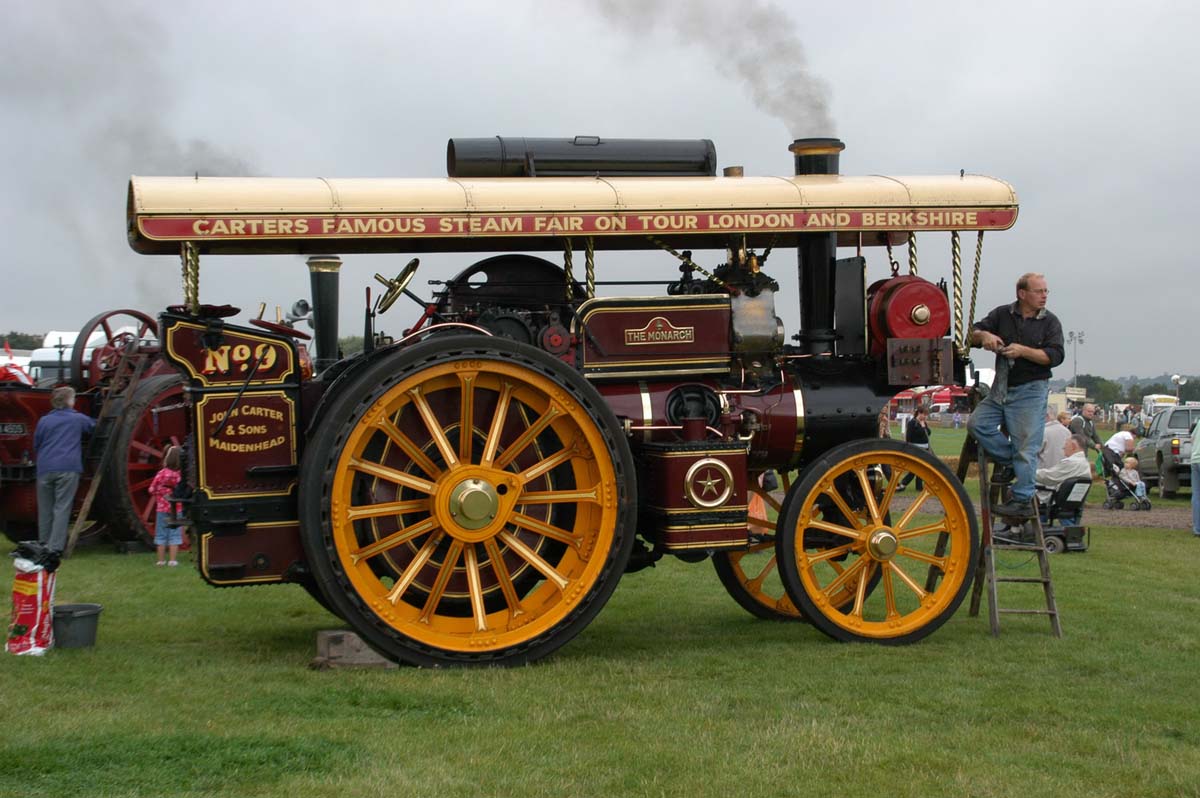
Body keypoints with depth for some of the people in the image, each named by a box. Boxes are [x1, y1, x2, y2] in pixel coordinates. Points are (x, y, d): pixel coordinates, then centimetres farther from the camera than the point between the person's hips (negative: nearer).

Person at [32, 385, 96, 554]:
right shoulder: (78, 419, 7)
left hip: (45, 469, 3)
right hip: (68, 469, -3)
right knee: (62, 508, -6)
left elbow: (36, 445, 18)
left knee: (45, 509, 12)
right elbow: (94, 426, 26)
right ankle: (55, 547, -14)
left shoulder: (44, 421, 10)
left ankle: (44, 545, 19)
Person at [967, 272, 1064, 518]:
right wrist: (984, 335, -18)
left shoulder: (1050, 322, 2)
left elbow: (1055, 355, -9)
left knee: (1025, 447, -7)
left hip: (1031, 390, -4)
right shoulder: (1002, 314, 9)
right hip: (1001, 389, 4)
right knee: (976, 423, -9)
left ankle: (1022, 500, -2)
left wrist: (1023, 351, -20)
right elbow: (973, 333, 6)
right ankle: (1007, 460, 10)